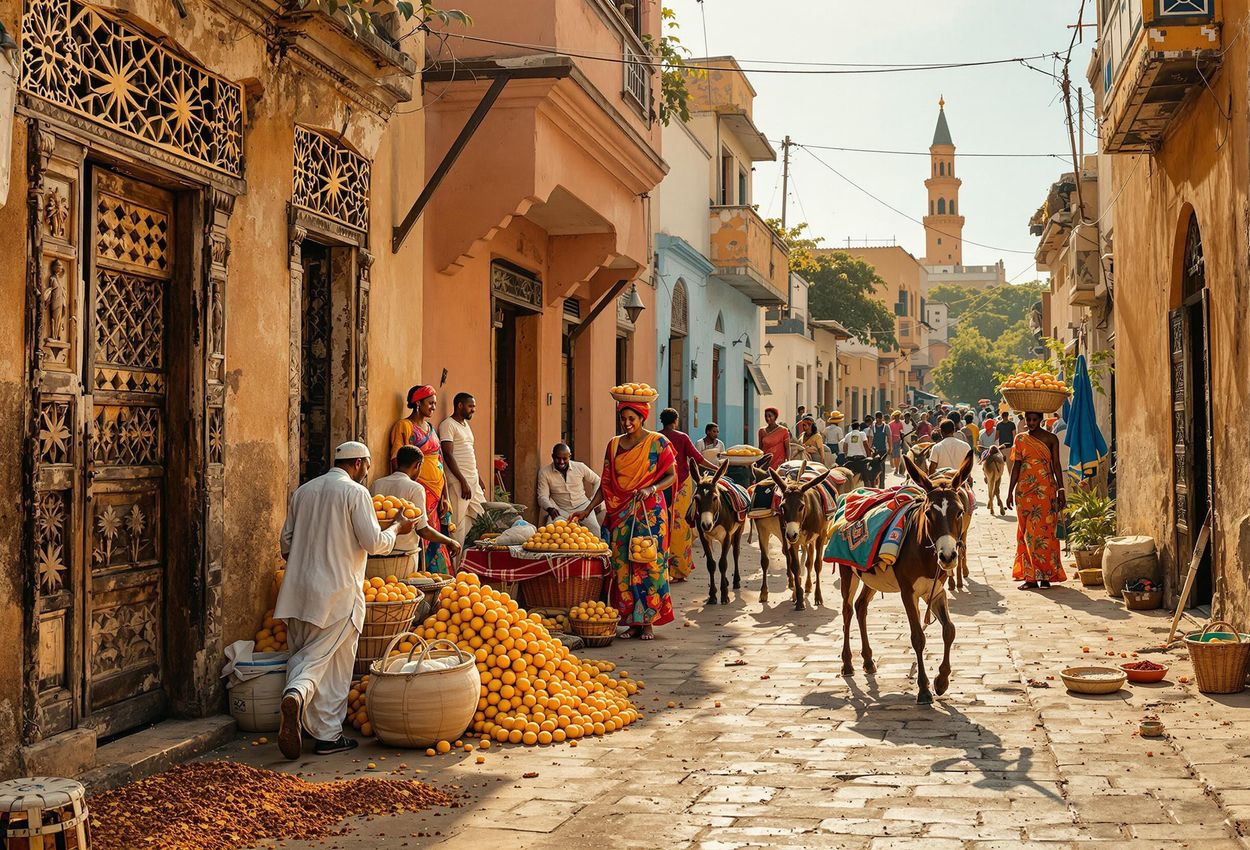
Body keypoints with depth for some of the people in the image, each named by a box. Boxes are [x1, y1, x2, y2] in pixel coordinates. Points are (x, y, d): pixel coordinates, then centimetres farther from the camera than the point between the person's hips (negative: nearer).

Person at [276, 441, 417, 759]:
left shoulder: (304, 491, 13)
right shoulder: (355, 492, -6)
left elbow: (286, 541, 18)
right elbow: (374, 543, -10)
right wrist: (398, 529, 8)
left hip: (299, 590, 5)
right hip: (338, 590, -5)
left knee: (303, 654, 15)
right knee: (333, 663, 1)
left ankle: (296, 693, -12)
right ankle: (328, 735, 1)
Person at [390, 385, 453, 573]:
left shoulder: (430, 427, 19)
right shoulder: (404, 426, -4)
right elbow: (396, 463, -10)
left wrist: (444, 497, 13)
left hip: (436, 493, 7)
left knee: (436, 541, 6)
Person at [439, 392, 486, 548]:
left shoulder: (466, 424, 19)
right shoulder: (448, 425, -9)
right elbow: (448, 455, -16)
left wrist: (479, 478, 20)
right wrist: (463, 481, -19)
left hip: (473, 480, 9)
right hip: (458, 482, -9)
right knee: (458, 522, -7)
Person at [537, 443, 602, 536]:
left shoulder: (580, 467, 0)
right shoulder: (544, 472, -3)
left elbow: (597, 481, 14)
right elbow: (542, 496, -5)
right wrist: (550, 508, -25)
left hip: (582, 505, 1)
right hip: (560, 510, -1)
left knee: (594, 527, -28)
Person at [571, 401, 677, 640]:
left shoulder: (657, 442, -1)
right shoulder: (614, 445, 10)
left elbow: (672, 476, -3)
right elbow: (606, 484, 11)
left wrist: (651, 489, -20)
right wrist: (587, 509, 2)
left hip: (650, 513, -4)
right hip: (620, 514, 4)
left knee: (648, 564, -4)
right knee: (623, 565, 1)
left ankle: (648, 622, 3)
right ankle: (632, 622, 9)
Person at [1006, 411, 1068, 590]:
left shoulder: (1051, 439, 4)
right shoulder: (1020, 439, 9)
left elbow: (1056, 466, 5)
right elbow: (1016, 466, 10)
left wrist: (1061, 491, 1)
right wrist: (1010, 492, 7)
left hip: (1046, 490, -2)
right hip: (1025, 491, 2)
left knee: (1045, 531, -4)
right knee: (1027, 532, 1)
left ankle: (1045, 575, 1)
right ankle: (1030, 576, 4)